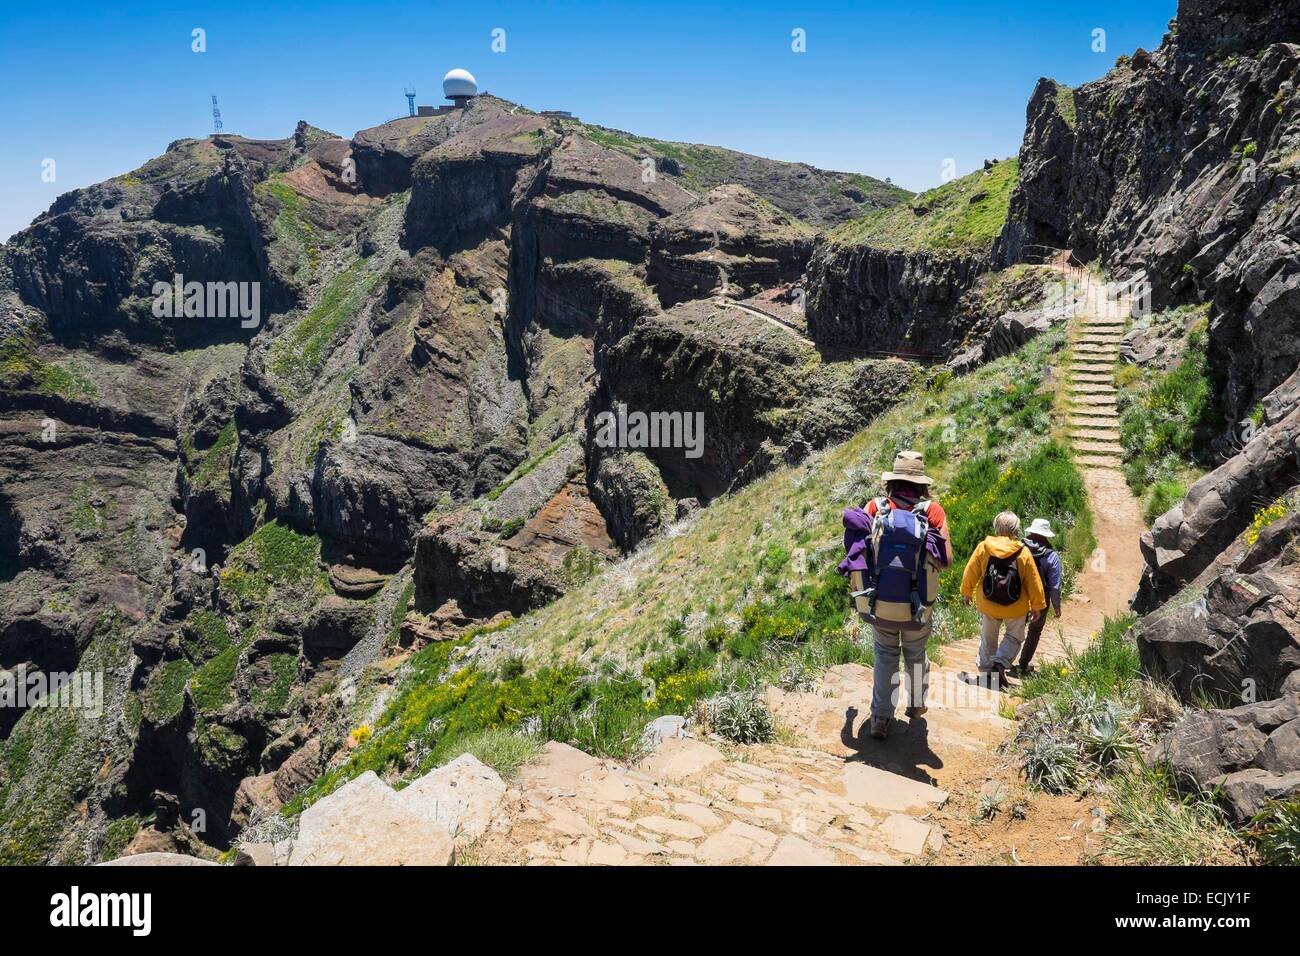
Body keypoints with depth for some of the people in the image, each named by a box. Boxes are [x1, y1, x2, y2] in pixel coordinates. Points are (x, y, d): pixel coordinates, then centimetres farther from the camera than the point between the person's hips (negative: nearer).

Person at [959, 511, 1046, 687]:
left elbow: (970, 573, -1)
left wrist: (966, 592, 17)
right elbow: (1033, 583, -5)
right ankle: (1000, 663, -1)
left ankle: (986, 671, 24)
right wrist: (1036, 606, 8)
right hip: (1016, 607, -1)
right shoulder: (1023, 552, -12)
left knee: (988, 638, 20)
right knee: (1014, 637, 20)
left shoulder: (983, 547, -11)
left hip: (988, 605, 1)